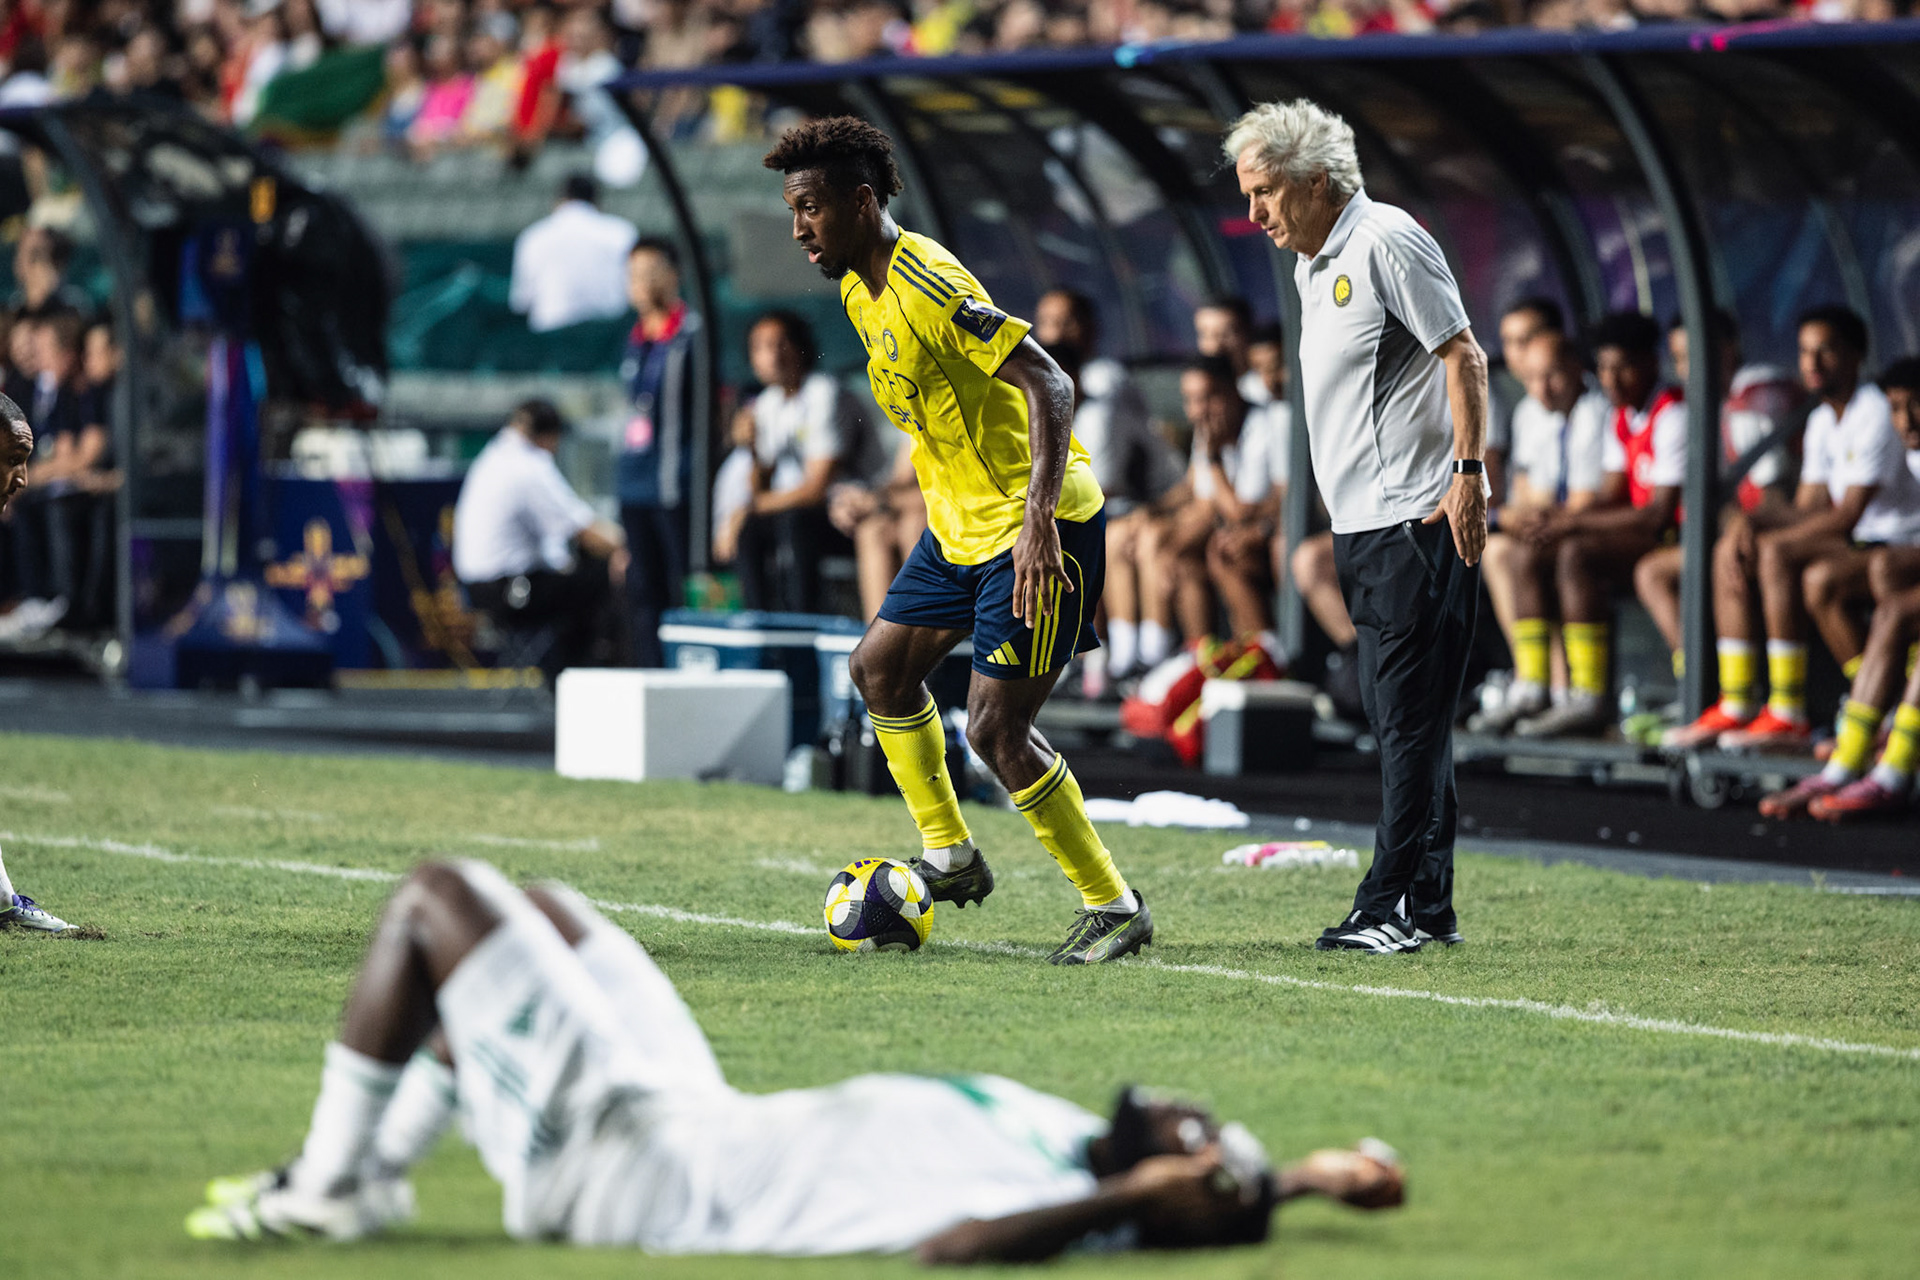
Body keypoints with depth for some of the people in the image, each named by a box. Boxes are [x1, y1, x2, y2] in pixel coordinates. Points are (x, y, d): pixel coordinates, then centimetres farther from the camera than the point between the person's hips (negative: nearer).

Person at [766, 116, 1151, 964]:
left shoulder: (929, 288, -23)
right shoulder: (859, 290, 7)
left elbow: (1050, 386, -29)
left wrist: (1039, 519, -37)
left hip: (1034, 524, -10)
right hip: (960, 521, 10)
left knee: (994, 729, -11)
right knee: (880, 667, 16)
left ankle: (1113, 907, 0)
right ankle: (949, 857, 28)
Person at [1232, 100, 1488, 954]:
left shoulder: (1387, 242, -9)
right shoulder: (1311, 266, 19)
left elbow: (1462, 357, -12)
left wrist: (1468, 473, -18)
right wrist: (1345, 518, 19)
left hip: (1419, 516, -10)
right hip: (1363, 524, 10)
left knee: (1410, 717, -9)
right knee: (1397, 716, 9)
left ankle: (1389, 907, -10)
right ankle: (1428, 908, 12)